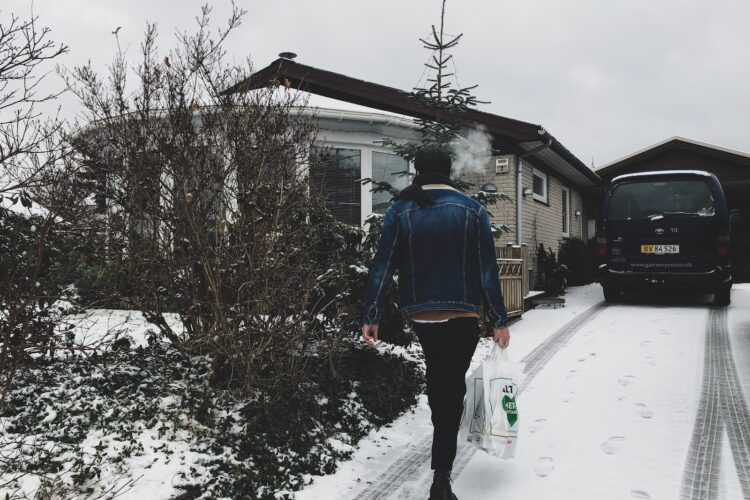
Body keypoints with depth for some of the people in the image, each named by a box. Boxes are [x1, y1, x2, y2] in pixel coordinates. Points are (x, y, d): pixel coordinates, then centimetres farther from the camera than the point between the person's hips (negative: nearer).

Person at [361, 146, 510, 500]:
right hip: (462, 316, -2)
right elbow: (487, 270, -5)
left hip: (419, 314, 2)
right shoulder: (472, 210, -3)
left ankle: (443, 438, 44)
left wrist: (370, 317, 0)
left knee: (437, 377, 26)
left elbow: (382, 267, -5)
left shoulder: (399, 212, -1)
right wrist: (499, 320, 1)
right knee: (451, 386, 5)